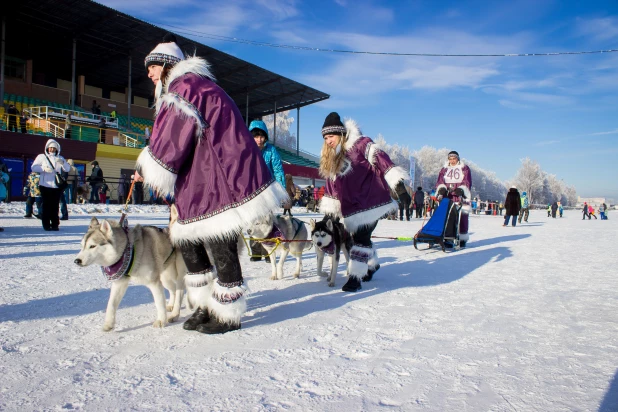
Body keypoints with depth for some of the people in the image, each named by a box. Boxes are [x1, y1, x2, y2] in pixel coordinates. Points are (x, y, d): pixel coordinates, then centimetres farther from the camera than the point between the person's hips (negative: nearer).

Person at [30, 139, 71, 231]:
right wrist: (44, 168, -19)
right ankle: (46, 224, 3)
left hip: (57, 186, 2)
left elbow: (68, 169, 4)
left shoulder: (60, 158, 14)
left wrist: (62, 163, -16)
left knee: (55, 206, 3)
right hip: (45, 185, -2)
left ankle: (55, 224, 7)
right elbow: (34, 167, -2)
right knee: (46, 205, -1)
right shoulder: (42, 157, 6)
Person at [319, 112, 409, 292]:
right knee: (360, 237, 14)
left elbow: (380, 157, -16)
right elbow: (331, 184, 17)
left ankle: (356, 277, -4)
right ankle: (372, 265, 39)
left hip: (370, 200, -7)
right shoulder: (331, 158, 13)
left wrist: (396, 179, -27)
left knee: (361, 237, -11)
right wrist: (329, 209, 17)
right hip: (351, 207, 7)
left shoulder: (360, 144, -8)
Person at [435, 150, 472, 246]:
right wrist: (441, 189, -15)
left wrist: (461, 190, -18)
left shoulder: (464, 168, 11)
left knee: (462, 217, -5)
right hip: (447, 197, 2)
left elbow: (467, 181, 0)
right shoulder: (444, 169, 19)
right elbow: (440, 181, 6)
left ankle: (463, 239, 3)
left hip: (461, 197, -2)